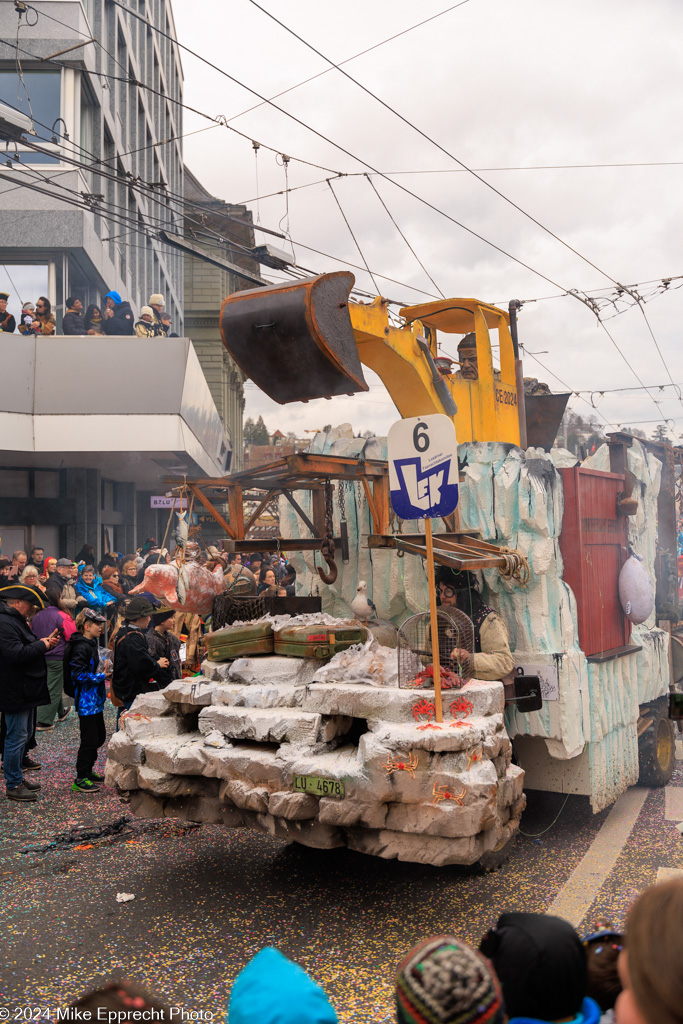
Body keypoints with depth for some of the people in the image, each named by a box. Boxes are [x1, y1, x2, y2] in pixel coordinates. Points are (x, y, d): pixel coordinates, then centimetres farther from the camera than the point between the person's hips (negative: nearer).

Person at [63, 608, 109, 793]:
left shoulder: (91, 644, 12)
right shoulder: (81, 648, -19)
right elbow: (79, 675, -23)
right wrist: (102, 676, -22)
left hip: (95, 699, 10)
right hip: (86, 700, -10)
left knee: (100, 736, 17)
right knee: (89, 739, -3)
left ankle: (87, 771, 30)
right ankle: (80, 780, 7)